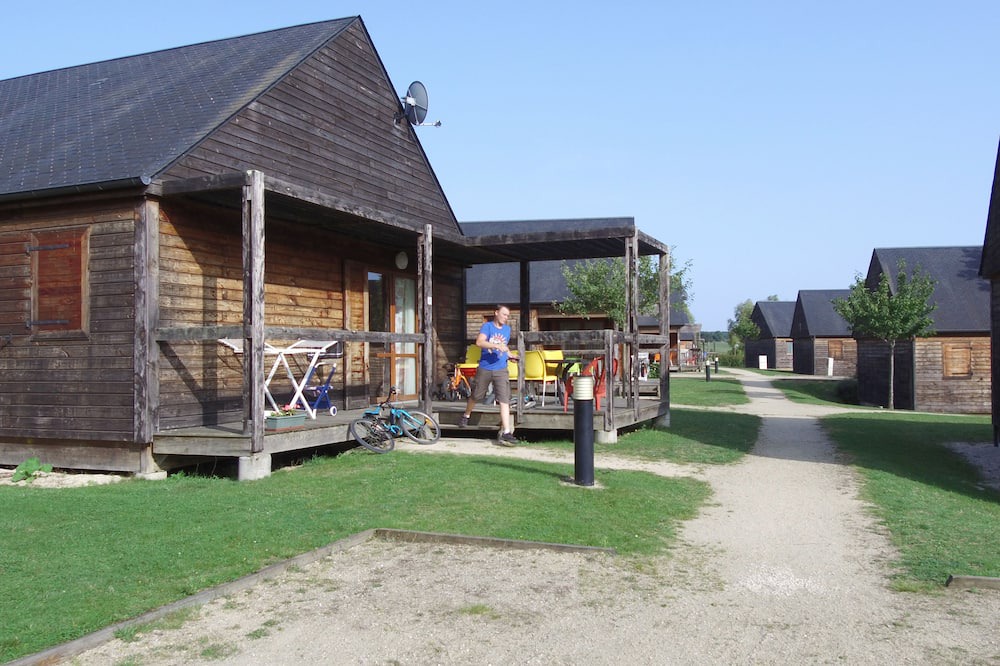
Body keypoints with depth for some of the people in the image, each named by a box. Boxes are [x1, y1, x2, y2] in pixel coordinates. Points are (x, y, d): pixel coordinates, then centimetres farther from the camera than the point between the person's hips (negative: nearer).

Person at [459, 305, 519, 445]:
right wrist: (496, 346, -32)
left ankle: (506, 432, -13)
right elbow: (479, 342, -22)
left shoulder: (507, 329, 13)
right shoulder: (487, 326, -5)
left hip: (501, 370, 3)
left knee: (504, 400, -10)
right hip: (484, 369, -3)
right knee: (476, 396, 13)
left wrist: (510, 355, 10)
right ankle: (466, 416, 42)